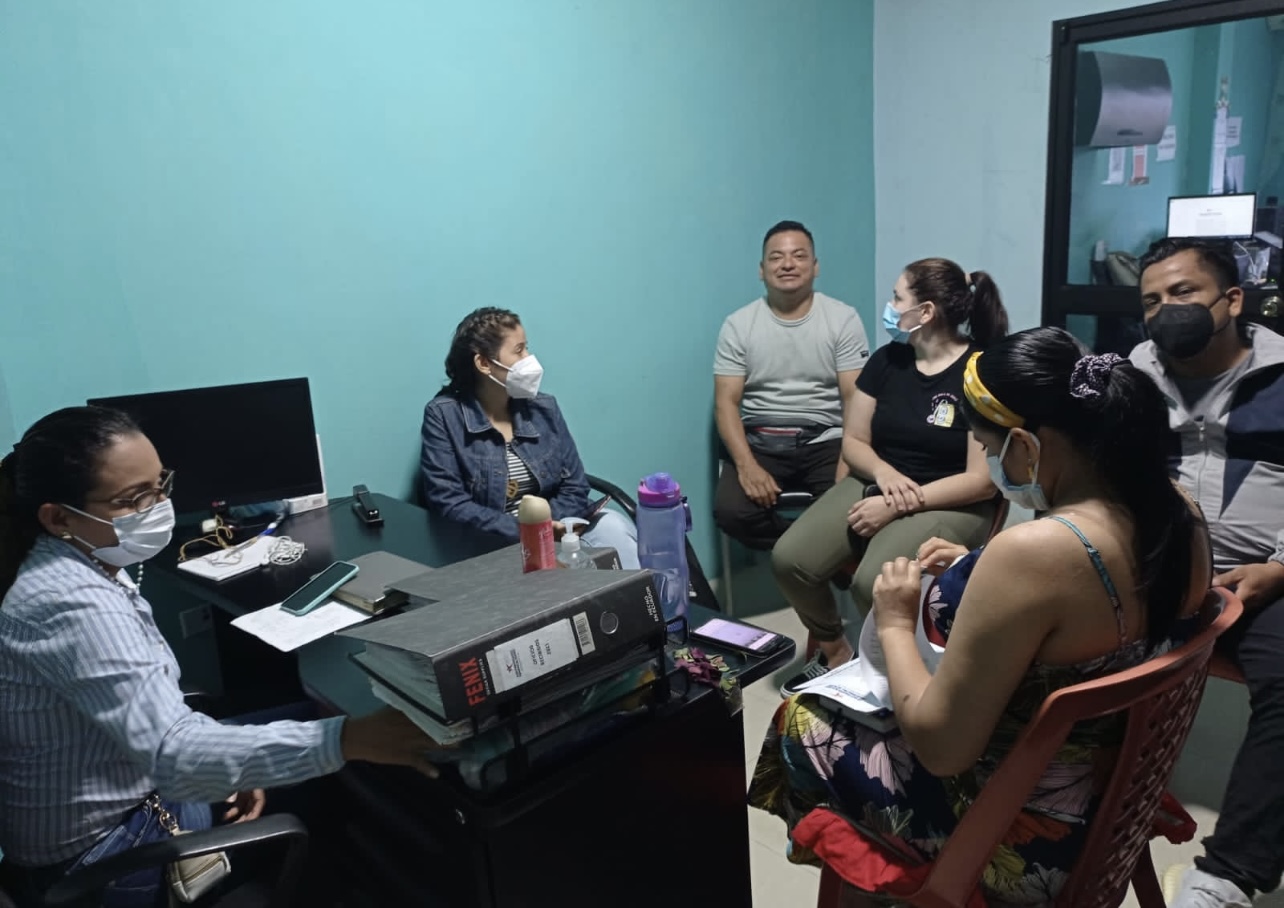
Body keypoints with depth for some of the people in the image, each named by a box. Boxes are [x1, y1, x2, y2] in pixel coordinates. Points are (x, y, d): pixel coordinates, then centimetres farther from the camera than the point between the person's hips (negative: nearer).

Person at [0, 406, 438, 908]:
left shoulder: (84, 566, -1)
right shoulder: (74, 604, -32)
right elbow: (174, 755, -42)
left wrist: (228, 764, 1)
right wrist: (348, 740, -50)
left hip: (127, 795, 9)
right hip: (95, 852, -8)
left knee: (308, 718, 12)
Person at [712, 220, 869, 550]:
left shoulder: (843, 319, 2)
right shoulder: (738, 325, 4)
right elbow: (726, 403, -2)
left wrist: (846, 469, -19)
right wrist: (747, 465, -19)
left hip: (825, 442, -1)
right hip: (760, 444, 1)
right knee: (731, 511, -26)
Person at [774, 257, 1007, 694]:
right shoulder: (887, 360, 4)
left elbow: (983, 480, -16)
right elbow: (853, 441, 8)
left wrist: (899, 506, -21)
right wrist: (885, 473, -15)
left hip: (951, 504, -5)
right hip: (878, 484, 6)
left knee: (874, 583, -32)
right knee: (789, 558, -16)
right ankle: (835, 652, 10)